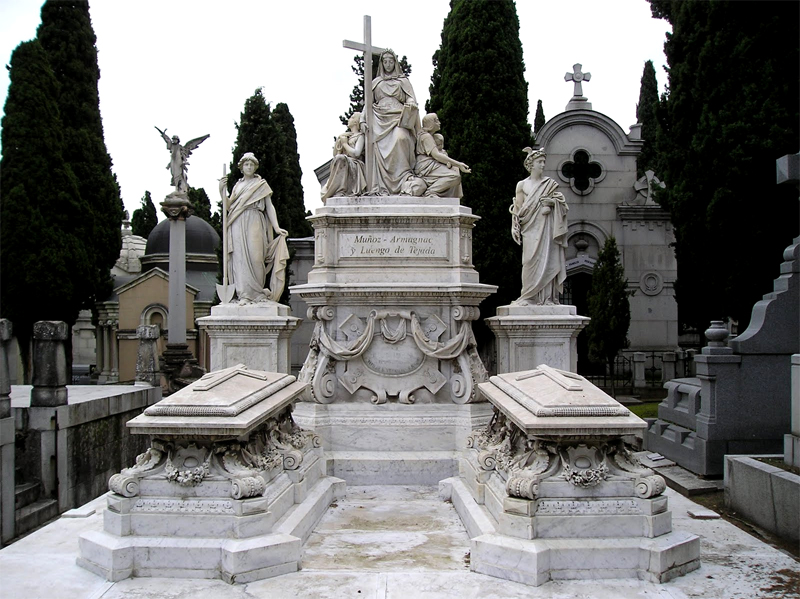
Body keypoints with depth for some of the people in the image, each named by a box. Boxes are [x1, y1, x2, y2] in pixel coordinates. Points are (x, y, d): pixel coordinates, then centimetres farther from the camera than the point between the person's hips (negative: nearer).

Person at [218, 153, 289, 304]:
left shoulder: (261, 184, 12)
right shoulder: (237, 185, 20)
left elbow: (269, 206, 7)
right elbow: (228, 206, 11)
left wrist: (276, 227, -3)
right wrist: (222, 189, -1)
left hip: (255, 223, -2)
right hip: (238, 224, 2)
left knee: (255, 256, -11)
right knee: (240, 257, -7)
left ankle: (257, 293, -3)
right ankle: (245, 294, -9)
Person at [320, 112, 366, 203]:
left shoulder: (360, 136, 6)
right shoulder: (345, 135, 27)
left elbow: (356, 153, -11)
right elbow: (335, 154, 23)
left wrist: (344, 143, 1)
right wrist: (339, 139, 11)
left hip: (354, 167, -7)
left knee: (340, 158, -32)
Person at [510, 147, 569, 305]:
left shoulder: (550, 183, 12)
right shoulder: (522, 185, 11)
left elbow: (562, 202, 10)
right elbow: (518, 208, 8)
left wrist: (551, 203, -11)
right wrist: (516, 228, -1)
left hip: (546, 227, 0)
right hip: (530, 227, 0)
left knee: (547, 259, -6)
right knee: (531, 260, -8)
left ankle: (547, 297, -7)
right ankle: (529, 297, -5)